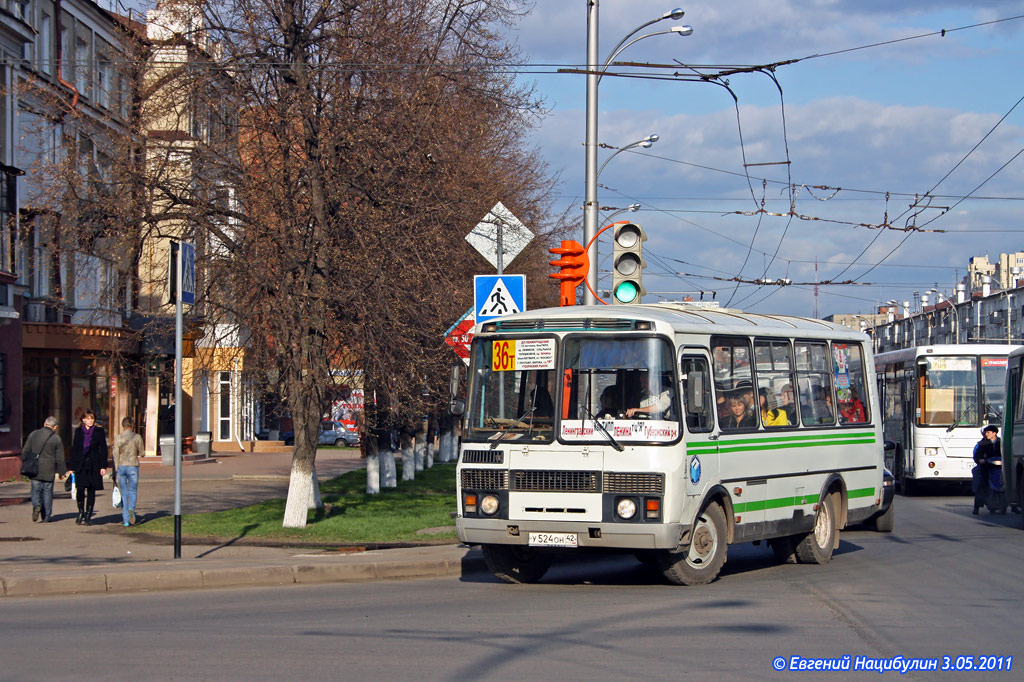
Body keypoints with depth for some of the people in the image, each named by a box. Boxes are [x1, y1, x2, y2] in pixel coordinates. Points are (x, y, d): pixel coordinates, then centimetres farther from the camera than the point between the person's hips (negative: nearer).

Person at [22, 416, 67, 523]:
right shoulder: (56, 438, -4)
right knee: (47, 492, 8)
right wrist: (62, 472, 7)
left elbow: (25, 452, 7)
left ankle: (36, 505, -19)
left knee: (36, 490, 9)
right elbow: (60, 458, -3)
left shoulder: (33, 434, 3)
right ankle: (47, 515, 11)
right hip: (49, 471, -1)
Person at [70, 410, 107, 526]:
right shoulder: (78, 431, 9)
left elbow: (103, 450, 4)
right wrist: (72, 467, 6)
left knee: (91, 490, 1)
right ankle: (81, 512, 11)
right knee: (80, 489, -8)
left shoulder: (99, 431, 4)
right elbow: (74, 449, 10)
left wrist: (103, 466, -4)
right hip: (80, 465, 1)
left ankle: (88, 516, 9)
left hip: (94, 465, -1)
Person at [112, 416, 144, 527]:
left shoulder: (118, 438, -1)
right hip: (133, 466, -1)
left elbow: (116, 455, -2)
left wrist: (116, 470, 3)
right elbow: (142, 453, 3)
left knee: (124, 492, 9)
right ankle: (131, 509, -24)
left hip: (121, 466, 1)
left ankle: (125, 519, 7)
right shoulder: (137, 437, -3)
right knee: (133, 491, 6)